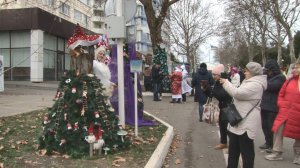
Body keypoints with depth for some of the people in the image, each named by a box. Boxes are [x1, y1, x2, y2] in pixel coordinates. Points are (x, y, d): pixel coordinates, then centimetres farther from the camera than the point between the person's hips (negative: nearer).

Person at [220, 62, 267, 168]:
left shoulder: (255, 84, -19)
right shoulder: (249, 82, 17)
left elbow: (237, 93, -25)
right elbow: (238, 93, 21)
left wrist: (226, 83, -12)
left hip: (247, 122, -11)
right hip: (239, 120, 11)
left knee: (246, 150, 0)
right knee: (233, 149, 17)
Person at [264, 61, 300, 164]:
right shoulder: (290, 80, 4)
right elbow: (281, 94, 11)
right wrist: (282, 106, 0)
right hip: (285, 111, 3)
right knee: (278, 130, 0)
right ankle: (277, 153, 12)